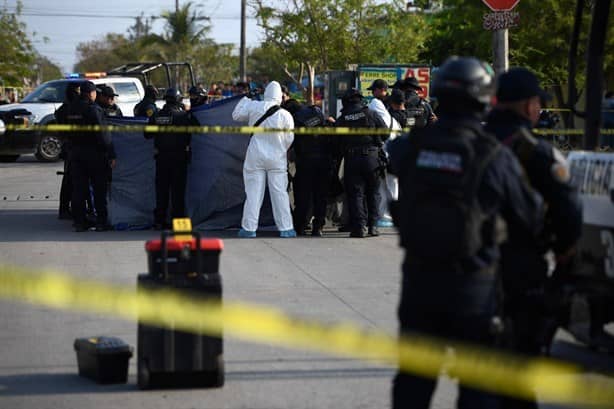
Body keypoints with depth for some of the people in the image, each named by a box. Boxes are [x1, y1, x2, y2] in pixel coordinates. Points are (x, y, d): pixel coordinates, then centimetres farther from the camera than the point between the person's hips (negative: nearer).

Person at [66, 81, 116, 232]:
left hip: (75, 151, 6)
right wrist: (111, 154, -13)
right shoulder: (94, 110, -14)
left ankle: (79, 221, 7)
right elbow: (103, 134, -16)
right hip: (94, 152, -6)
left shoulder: (71, 109, 5)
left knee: (78, 188, 7)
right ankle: (101, 221, 4)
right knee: (99, 189, 3)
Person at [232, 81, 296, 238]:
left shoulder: (253, 107, -8)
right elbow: (289, 140, -2)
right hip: (277, 159, -1)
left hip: (255, 157, 1)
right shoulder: (285, 115, -9)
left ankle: (249, 228, 4)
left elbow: (236, 115, 8)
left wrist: (244, 100, 23)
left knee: (253, 192, 4)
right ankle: (285, 228, 6)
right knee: (280, 193, 5)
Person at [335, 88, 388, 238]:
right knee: (373, 192, 12)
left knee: (355, 193, 4)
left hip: (351, 160, 0)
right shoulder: (371, 114, -2)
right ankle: (372, 225, 11)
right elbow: (386, 133, 0)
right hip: (372, 158, 0)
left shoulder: (341, 120, 2)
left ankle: (359, 226, -4)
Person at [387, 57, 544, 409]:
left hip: (418, 278, 3)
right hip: (473, 287, -3)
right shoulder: (496, 158, -15)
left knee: (414, 379, 16)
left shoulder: (412, 146, -5)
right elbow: (531, 218, -7)